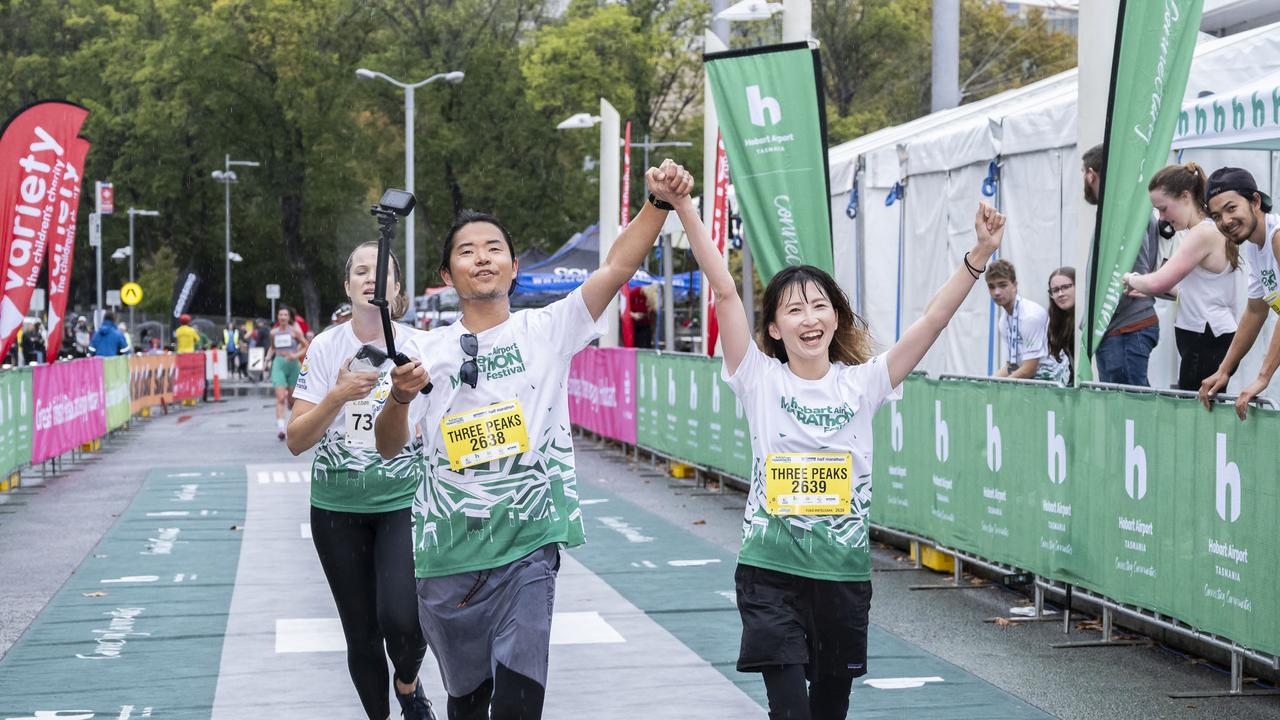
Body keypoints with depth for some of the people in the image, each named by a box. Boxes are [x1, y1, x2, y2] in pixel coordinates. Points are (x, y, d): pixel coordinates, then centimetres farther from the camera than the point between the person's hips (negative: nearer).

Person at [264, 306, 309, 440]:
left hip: (293, 364, -1)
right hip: (278, 364, 1)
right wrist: (267, 358, 9)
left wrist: (296, 355, -14)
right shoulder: (274, 332, 7)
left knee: (292, 400, 7)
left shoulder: (294, 331, -1)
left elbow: (306, 346, 0)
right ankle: (280, 427, -23)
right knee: (280, 398, -14)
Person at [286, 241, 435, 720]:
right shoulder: (326, 348, -2)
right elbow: (297, 441, -6)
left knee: (402, 621, -19)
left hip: (404, 504, -1)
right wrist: (339, 396, -19)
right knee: (362, 635, 5)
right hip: (337, 508, 1)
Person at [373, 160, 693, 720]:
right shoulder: (426, 350, 5)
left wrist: (659, 203, -25)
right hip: (448, 551, 2)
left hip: (527, 545, -2)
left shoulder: (546, 331, 2)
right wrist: (400, 397, -19)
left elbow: (616, 268, -10)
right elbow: (388, 446, 2)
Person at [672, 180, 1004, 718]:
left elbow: (933, 320, -7)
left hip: (843, 568, 3)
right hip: (770, 567, -2)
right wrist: (685, 207, -18)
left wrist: (979, 255, -17)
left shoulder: (862, 383, 1)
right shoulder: (760, 379, -3)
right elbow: (724, 291, -11)